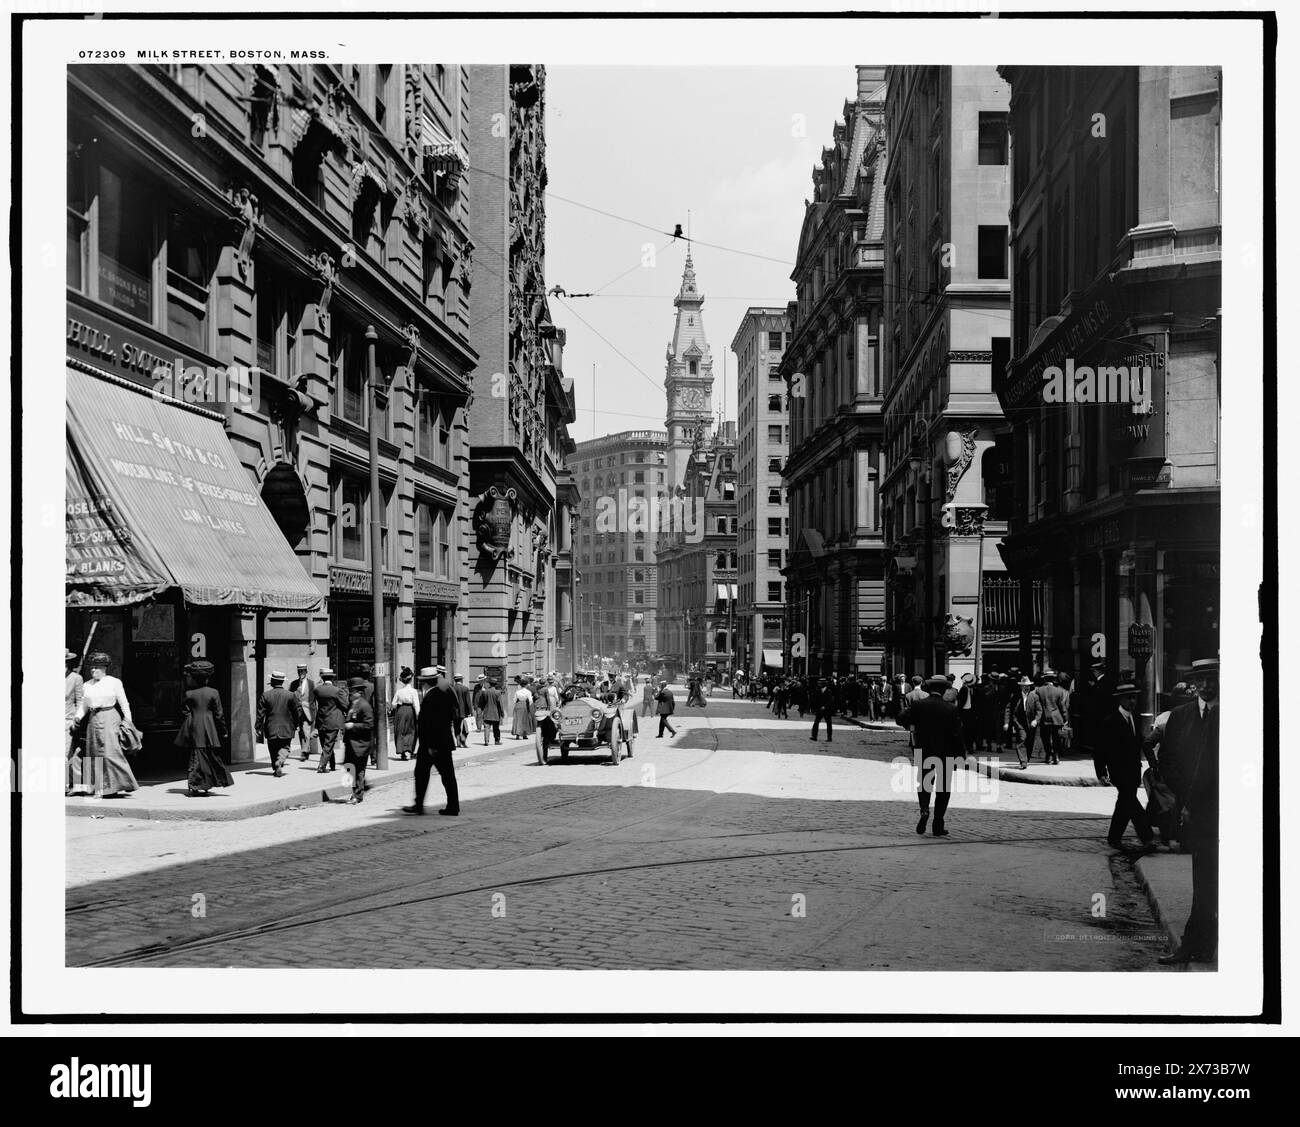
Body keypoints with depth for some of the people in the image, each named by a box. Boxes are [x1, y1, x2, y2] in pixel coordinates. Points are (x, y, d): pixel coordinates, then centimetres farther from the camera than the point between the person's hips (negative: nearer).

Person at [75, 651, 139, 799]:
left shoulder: (114, 682, 1)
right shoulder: (86, 685, 12)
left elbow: (123, 702, 2)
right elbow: (83, 705, 14)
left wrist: (128, 719, -6)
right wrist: (78, 716, -3)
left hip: (110, 719, -5)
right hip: (93, 720, 5)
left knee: (111, 752, -12)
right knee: (95, 754, 3)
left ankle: (121, 784, -1)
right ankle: (99, 789, 8)